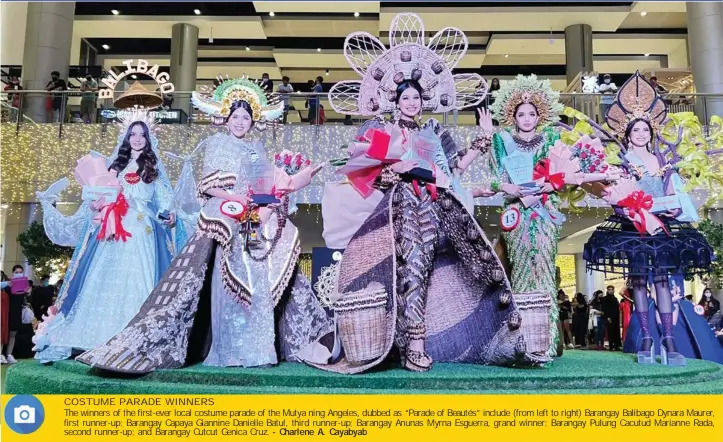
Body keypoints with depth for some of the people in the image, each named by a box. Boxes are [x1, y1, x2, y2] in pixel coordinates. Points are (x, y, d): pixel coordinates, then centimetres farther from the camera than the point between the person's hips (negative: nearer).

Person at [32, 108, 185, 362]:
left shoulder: (154, 167, 13)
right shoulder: (115, 164, 20)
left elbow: (164, 199, 6)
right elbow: (100, 196, 19)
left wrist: (168, 216, -12)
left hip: (141, 232, -3)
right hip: (113, 230, 3)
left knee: (135, 281, -10)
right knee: (104, 280, -2)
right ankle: (99, 339, 2)